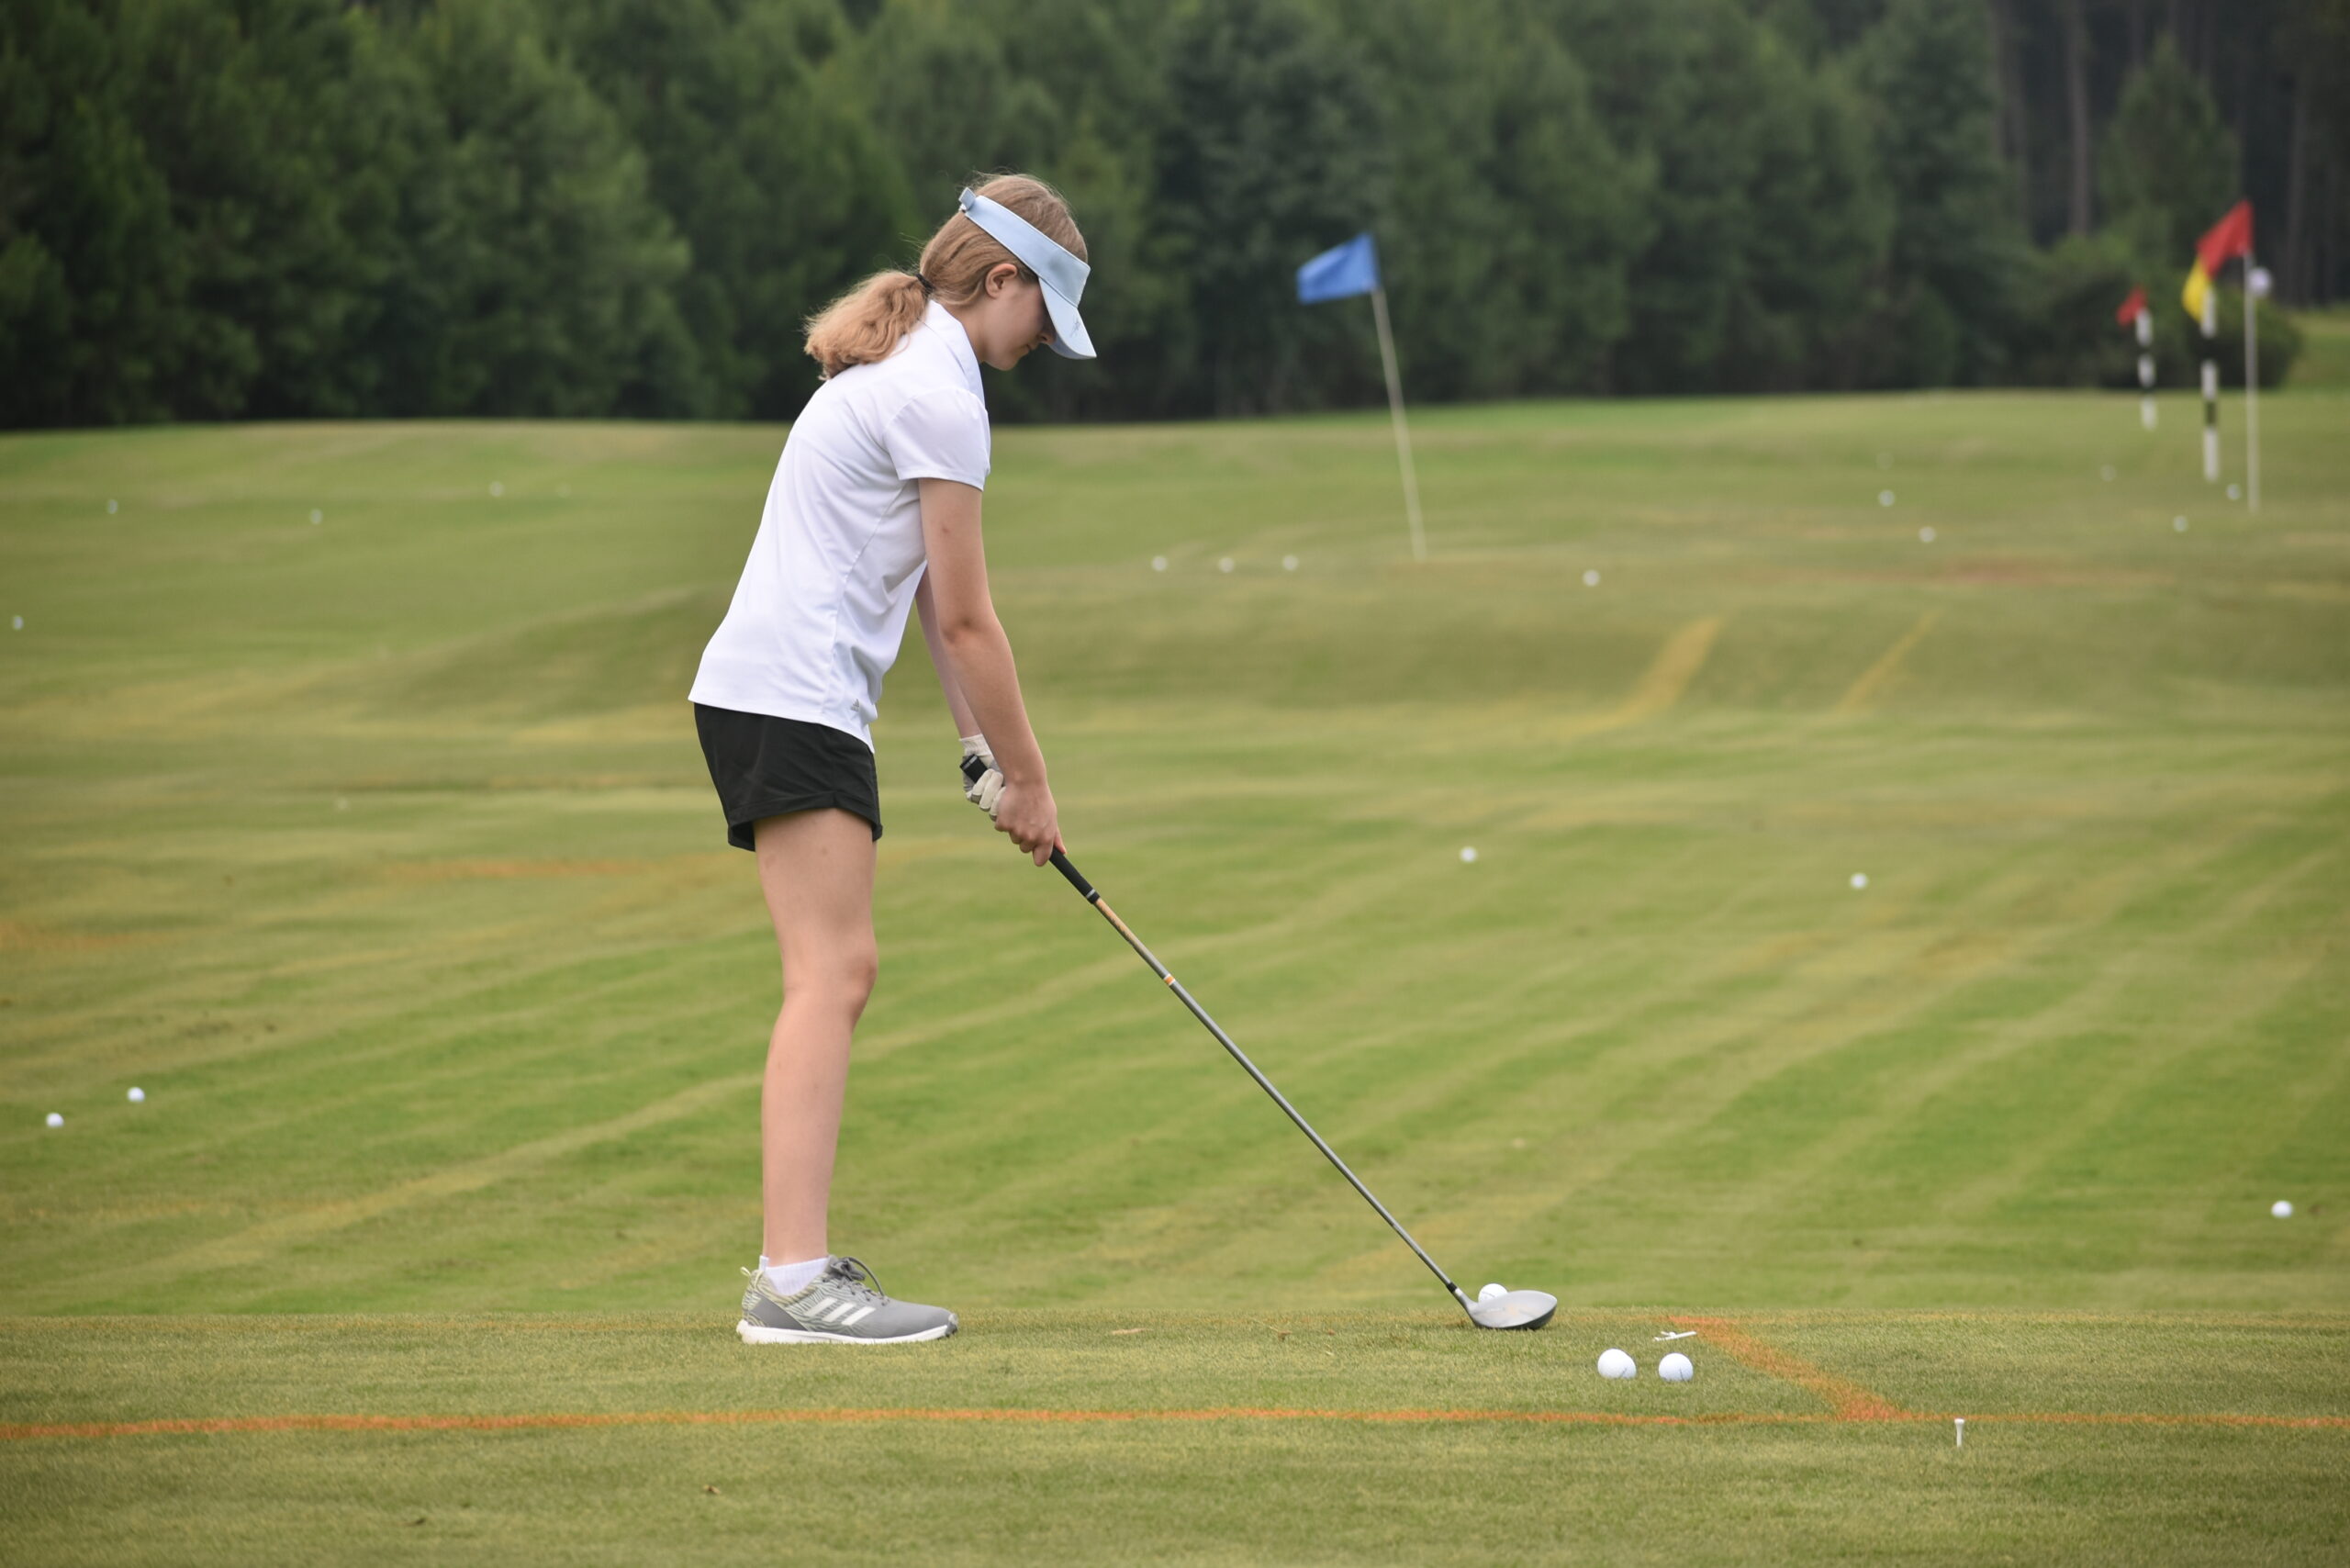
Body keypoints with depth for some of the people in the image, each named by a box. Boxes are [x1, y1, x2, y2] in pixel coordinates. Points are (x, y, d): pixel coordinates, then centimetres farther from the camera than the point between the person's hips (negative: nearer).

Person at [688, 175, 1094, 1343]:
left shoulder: (899, 366, 20)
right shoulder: (940, 395, -12)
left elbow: (932, 598, 20)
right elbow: (965, 618, -10)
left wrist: (981, 752, 15)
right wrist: (1026, 777, -2)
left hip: (775, 697, 11)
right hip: (794, 702, -11)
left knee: (840, 973, 15)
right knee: (831, 973, -15)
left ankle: (796, 1248, 19)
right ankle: (793, 1281, -22)